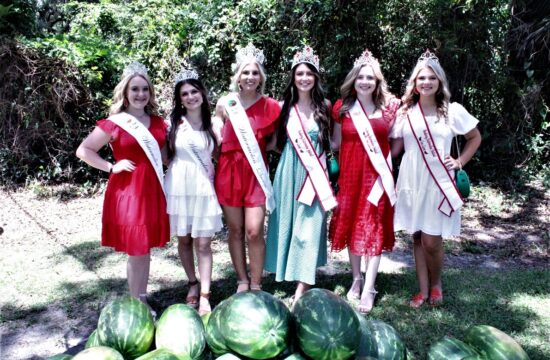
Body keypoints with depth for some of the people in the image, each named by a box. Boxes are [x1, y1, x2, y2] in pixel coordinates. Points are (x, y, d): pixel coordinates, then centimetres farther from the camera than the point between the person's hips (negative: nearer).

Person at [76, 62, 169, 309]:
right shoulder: (114, 123, -6)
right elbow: (83, 151, -4)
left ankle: (143, 302, 27)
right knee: (136, 251, 2)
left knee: (145, 249, 13)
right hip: (127, 191, -5)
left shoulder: (157, 122, 10)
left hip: (152, 190, 5)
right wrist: (111, 167, -12)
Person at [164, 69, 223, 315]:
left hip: (203, 188, -1)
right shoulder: (173, 122, 1)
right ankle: (193, 284, 29)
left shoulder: (212, 124, 3)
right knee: (184, 239, 11)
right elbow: (165, 156, 5)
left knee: (203, 243, -1)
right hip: (178, 187, 1)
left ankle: (204, 296, 4)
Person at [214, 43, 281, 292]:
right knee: (235, 230, 7)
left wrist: (257, 147, -2)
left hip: (256, 173, -1)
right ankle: (242, 282, 22)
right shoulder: (225, 103, 3)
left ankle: (256, 286, 9)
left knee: (254, 231, -7)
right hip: (229, 171, 2)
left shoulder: (270, 106, -1)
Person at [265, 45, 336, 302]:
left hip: (315, 173, -1)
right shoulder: (284, 107, 5)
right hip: (289, 172, 2)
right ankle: (294, 276, 22)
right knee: (288, 222, 7)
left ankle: (302, 288, 0)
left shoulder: (324, 106, 4)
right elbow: (277, 143, 11)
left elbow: (333, 140, 11)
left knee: (309, 224, -4)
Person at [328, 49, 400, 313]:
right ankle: (356, 279, 26)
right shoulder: (342, 108, 4)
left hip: (377, 173, -1)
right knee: (351, 225, 9)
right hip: (350, 173, 2)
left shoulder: (389, 107, 2)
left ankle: (368, 289, 4)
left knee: (373, 228, -2)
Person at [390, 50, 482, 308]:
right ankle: (423, 290, 20)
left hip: (439, 183, -2)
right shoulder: (405, 112, 6)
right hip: (412, 183, 3)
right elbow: (394, 148, 10)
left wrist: (460, 161, 2)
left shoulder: (453, 111, 1)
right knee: (417, 238, 7)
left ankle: (436, 283, 22)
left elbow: (475, 138, 13)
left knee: (432, 241, -6)